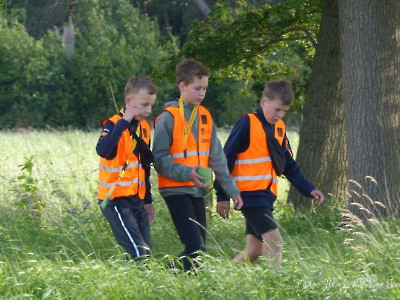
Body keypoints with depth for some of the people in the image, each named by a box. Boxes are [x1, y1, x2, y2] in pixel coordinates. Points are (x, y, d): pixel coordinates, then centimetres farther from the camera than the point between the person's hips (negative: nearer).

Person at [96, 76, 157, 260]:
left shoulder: (144, 127, 12)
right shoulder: (114, 124, -11)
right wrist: (124, 122, -31)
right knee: (138, 253, -14)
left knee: (146, 254, 4)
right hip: (116, 201, -8)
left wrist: (148, 200, 23)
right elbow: (103, 150, -33)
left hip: (137, 201, 8)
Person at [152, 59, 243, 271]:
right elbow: (159, 159, -13)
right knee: (194, 247, -15)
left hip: (197, 190, 7)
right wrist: (186, 173, -26)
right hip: (176, 191, -7)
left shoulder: (205, 116, 10)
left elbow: (216, 157, 13)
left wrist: (231, 189, 10)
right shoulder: (169, 118, -11)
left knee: (199, 249, 7)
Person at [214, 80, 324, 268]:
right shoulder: (247, 124, -10)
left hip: (266, 195, 8)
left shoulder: (279, 128, 14)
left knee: (255, 249, 10)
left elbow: (288, 164, 21)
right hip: (250, 194, -8)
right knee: (274, 242, -15)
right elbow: (227, 159, -10)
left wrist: (308, 189, 13)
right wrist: (222, 195, -12)